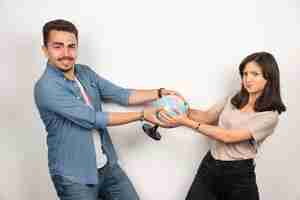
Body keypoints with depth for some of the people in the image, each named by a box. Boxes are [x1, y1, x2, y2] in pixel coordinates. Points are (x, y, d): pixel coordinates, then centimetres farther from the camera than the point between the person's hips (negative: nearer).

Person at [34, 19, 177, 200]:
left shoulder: (85, 73, 3)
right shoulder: (47, 87, -20)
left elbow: (121, 94, 3)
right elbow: (92, 119, -22)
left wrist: (160, 93, -9)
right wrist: (142, 115, -18)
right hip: (73, 177, -6)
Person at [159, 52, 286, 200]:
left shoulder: (269, 116, -15)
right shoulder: (233, 100, 6)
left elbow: (228, 136, -22)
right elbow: (207, 117, 12)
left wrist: (189, 123, -24)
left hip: (238, 174, -5)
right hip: (209, 166, 5)